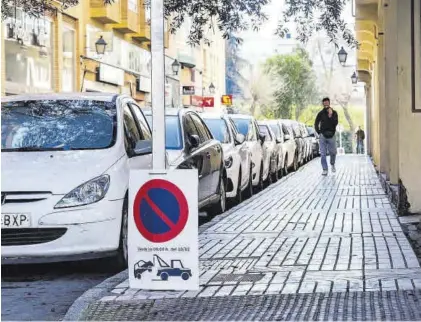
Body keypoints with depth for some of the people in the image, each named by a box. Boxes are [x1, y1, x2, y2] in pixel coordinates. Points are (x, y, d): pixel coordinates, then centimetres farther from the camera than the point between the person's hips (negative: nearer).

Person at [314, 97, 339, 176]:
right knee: (323, 154, -3)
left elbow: (335, 123, -12)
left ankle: (332, 164, 34)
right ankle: (325, 169, -1)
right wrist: (318, 132, 1)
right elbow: (316, 123, 10)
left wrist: (331, 115, -21)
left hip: (331, 136, 0)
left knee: (333, 152, 6)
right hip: (323, 136, 0)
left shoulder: (334, 113, 1)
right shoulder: (321, 113, 2)